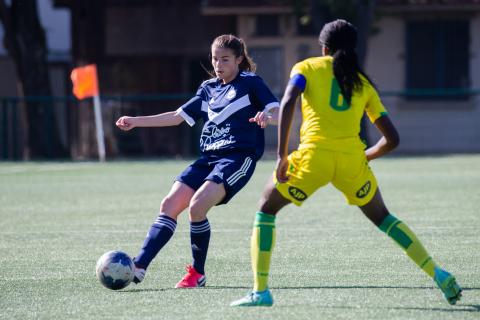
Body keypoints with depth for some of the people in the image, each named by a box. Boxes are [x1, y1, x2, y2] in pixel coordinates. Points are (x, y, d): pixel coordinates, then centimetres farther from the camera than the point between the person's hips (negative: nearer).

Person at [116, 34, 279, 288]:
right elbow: (179, 116, 24)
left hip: (238, 157, -7)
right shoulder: (208, 88, 20)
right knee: (169, 205, -7)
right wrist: (136, 121, 20)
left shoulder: (251, 83, 2)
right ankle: (139, 267, -11)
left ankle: (197, 274, -8)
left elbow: (278, 113, -8)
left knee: (197, 206, -23)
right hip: (208, 158, 7)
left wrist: (267, 117, -33)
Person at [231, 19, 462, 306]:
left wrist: (282, 155, -10)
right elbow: (392, 139, 16)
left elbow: (288, 103, -8)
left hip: (314, 155, -3)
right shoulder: (364, 84, 20)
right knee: (382, 217, 24)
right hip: (352, 159, 3)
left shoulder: (307, 68, 12)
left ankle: (260, 291, 6)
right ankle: (439, 275, 14)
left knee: (267, 209, 17)